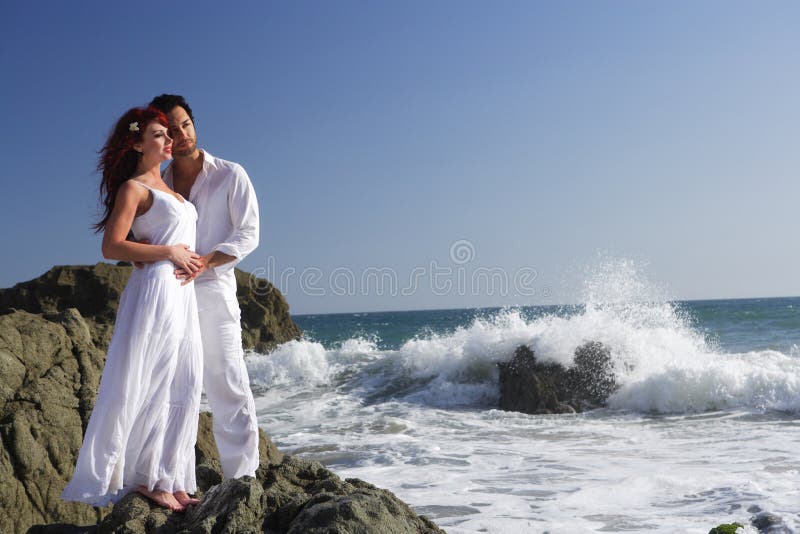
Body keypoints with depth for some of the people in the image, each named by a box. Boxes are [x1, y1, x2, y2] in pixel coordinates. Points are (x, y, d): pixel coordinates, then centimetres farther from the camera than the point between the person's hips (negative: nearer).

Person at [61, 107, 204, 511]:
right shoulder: (133, 187, -4)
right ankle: (145, 477, 9)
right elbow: (112, 247, -14)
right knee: (149, 387, -3)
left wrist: (194, 259, 7)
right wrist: (169, 253, -12)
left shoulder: (165, 186, 21)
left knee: (183, 389, 8)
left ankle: (169, 479, 15)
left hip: (183, 293, 9)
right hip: (155, 290, -8)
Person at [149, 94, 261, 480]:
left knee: (228, 388, -4)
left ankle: (242, 479, 3)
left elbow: (249, 234, -2)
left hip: (211, 292, -3)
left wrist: (206, 261, -16)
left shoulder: (230, 176, 4)